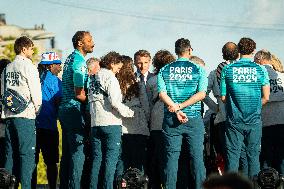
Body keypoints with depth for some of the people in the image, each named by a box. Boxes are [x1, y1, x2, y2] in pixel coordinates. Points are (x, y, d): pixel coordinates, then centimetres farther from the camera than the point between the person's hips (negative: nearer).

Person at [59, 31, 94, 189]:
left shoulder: (70, 59, 16)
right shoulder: (79, 62, -14)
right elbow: (79, 94, -19)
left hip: (65, 109, 10)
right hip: (75, 111, -10)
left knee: (67, 153, 12)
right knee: (78, 153, -10)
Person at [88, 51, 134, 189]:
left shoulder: (94, 79, 14)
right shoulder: (111, 78, -7)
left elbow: (90, 100, 14)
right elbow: (114, 102, -16)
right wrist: (129, 113, -5)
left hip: (95, 123, 7)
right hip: (111, 123, -7)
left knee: (97, 158, 8)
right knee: (111, 158, -4)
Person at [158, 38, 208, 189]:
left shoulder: (165, 70, 4)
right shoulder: (198, 70, 0)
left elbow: (162, 93, -6)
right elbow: (201, 94, -9)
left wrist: (176, 109, -11)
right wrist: (180, 107, -10)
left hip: (171, 120, 1)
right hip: (194, 119, -1)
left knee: (171, 158, 3)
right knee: (197, 157, 3)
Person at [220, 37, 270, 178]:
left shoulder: (227, 70, -1)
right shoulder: (260, 70, -3)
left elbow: (223, 97, 1)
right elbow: (266, 98, -2)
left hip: (234, 120, 0)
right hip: (254, 120, 0)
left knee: (232, 156, 4)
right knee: (253, 155, 7)